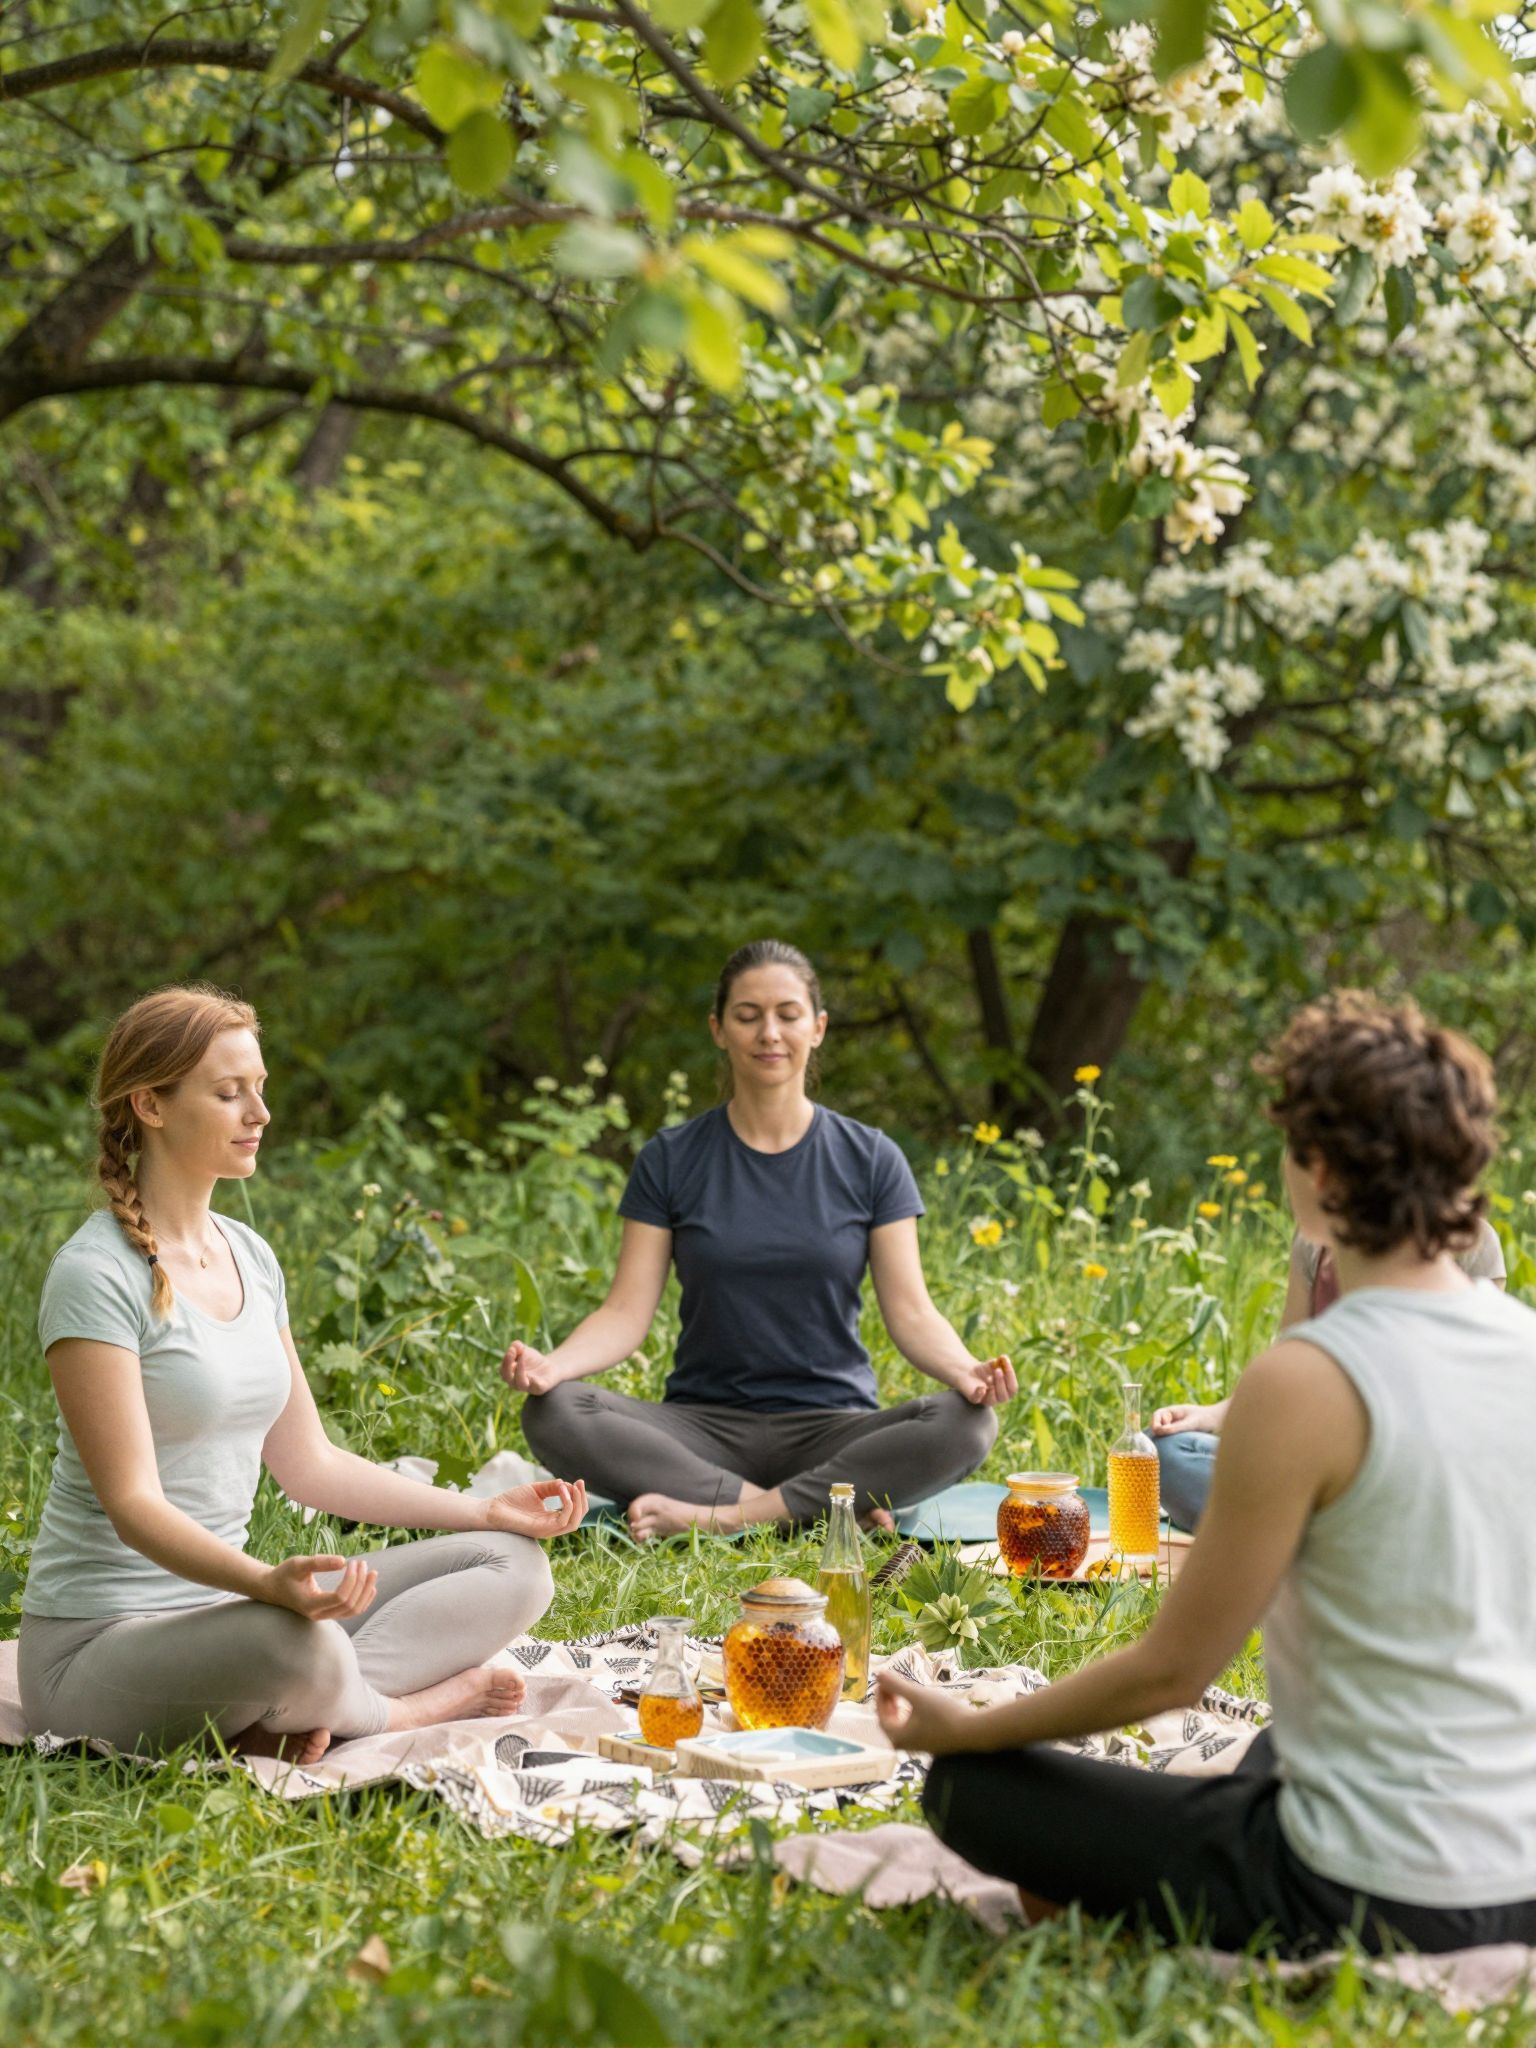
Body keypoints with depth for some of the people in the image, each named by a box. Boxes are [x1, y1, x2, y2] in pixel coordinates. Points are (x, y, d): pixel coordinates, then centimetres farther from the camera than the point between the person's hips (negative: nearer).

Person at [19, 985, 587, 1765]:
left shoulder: (249, 1255, 11)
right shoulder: (96, 1276, -15)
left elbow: (306, 1460, 16)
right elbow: (133, 1503, -21)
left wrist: (488, 1511, 10)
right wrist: (267, 1582, -39)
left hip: (223, 1605, 9)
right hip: (102, 1641, -9)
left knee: (512, 1565, -1)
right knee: (297, 1644, -40)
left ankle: (291, 1717, -18)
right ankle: (415, 1707, -7)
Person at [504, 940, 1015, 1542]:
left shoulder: (869, 1160, 4)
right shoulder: (670, 1160, 5)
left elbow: (910, 1313, 0)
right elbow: (627, 1314, -1)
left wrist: (966, 1371, -22)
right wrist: (553, 1363, -22)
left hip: (831, 1425, 0)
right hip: (704, 1427, 1)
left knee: (966, 1425, -30)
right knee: (553, 1413, -28)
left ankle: (718, 1513, -29)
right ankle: (831, 1505, -29)